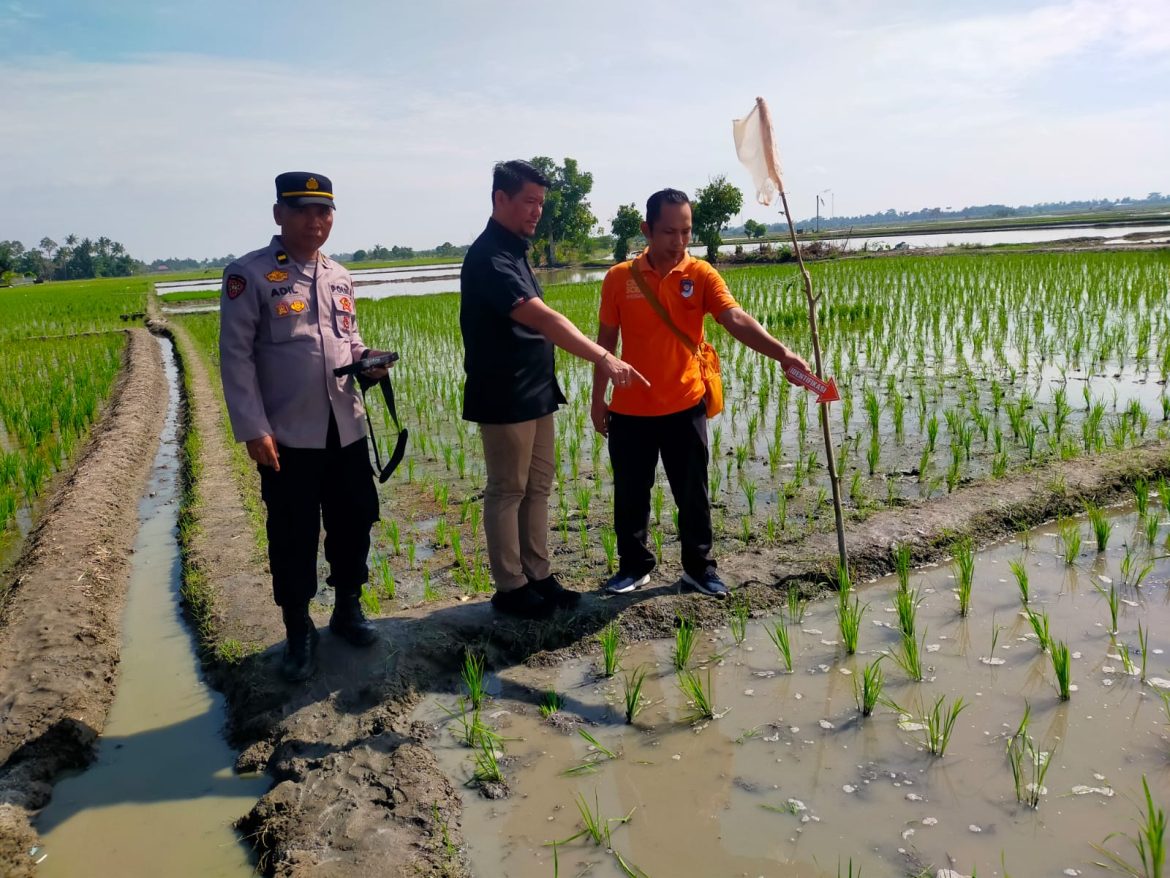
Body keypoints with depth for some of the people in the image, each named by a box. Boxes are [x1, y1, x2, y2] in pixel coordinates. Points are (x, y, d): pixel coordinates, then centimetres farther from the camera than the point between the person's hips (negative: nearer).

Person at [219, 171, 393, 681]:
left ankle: (348, 610, 35)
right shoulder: (249, 275, -7)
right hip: (287, 435, -5)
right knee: (293, 536, 5)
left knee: (354, 520, 14)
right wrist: (253, 429, -15)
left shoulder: (340, 277, 11)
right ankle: (298, 633, 23)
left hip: (346, 429, 5)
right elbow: (236, 355, -9)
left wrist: (367, 359, -3)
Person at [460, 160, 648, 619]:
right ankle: (510, 587, 13)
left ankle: (537, 575, 24)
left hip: (536, 392, 9)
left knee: (537, 486, 13)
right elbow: (543, 319, -30)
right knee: (507, 491, 1)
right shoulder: (488, 257, -19)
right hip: (504, 397, -9)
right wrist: (603, 357, -37)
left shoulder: (515, 250, 13)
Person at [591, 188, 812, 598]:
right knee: (630, 494, 12)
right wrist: (598, 399, 6)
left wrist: (781, 353, -36)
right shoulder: (618, 278, -2)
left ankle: (699, 568, 25)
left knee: (692, 494, 9)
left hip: (684, 407, -1)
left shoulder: (701, 274, -6)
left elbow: (736, 319, -20)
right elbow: (606, 341, 5)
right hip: (629, 409, 1)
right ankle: (634, 566, 29)